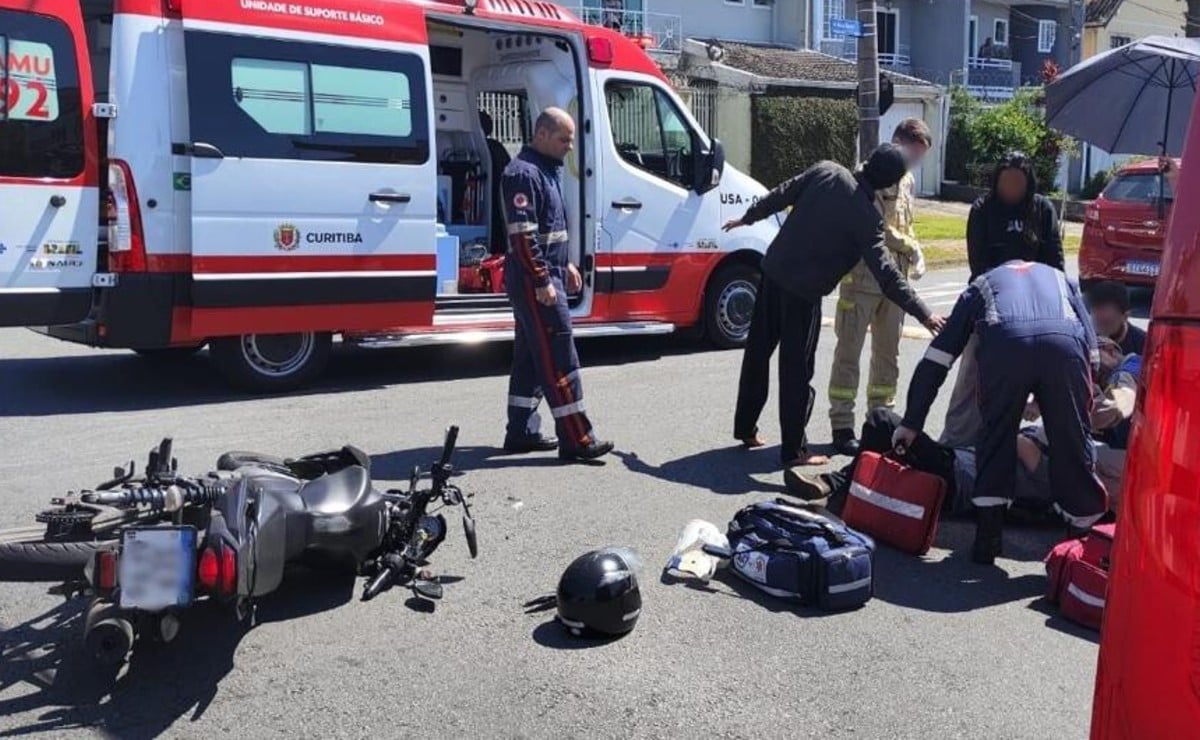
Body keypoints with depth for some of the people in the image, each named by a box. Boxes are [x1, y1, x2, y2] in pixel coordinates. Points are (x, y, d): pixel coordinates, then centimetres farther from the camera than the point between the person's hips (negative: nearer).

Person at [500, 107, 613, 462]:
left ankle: (522, 432, 20)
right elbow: (522, 234, -22)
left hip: (548, 275, 11)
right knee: (558, 355, -10)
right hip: (533, 280, -10)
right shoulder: (523, 173, -15)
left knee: (531, 354, 13)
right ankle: (576, 439, -7)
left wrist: (565, 265, 21)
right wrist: (542, 281, -24)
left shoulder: (547, 170, 17)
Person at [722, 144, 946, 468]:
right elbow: (886, 274, -16)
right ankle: (794, 450, 10)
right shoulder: (868, 217, -14)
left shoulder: (826, 171, -2)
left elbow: (782, 195, 7)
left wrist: (747, 218, 22)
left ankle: (745, 427, 31)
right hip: (804, 290, -6)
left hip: (773, 270, 6)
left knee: (758, 351, 17)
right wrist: (923, 313, -13)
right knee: (797, 370, 2)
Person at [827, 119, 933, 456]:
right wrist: (909, 247, -10)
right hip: (862, 277, -8)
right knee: (849, 353, -2)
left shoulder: (907, 180, 15)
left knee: (888, 354, 12)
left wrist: (917, 254, 5)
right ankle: (842, 426, 3)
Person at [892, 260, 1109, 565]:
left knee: (995, 437, 17)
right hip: (1065, 343, 1)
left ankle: (987, 540, 17)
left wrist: (912, 423, 33)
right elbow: (1092, 351, 27)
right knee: (1074, 441, 14)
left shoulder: (982, 284, 38)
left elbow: (936, 359, 31)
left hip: (1004, 344, -1)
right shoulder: (1061, 279, 41)